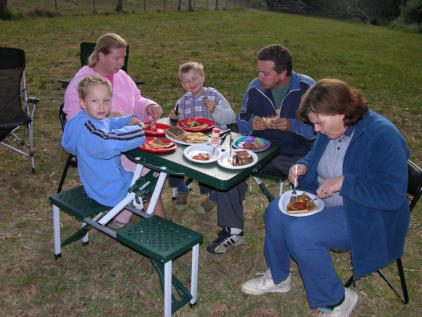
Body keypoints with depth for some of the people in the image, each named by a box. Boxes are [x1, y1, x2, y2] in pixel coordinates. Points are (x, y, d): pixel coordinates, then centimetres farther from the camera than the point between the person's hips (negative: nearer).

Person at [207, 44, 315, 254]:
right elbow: (241, 122, 15)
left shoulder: (307, 88, -7)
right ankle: (233, 231, -9)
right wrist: (251, 124, -10)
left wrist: (292, 126, -23)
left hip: (298, 156, -2)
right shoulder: (255, 88, 3)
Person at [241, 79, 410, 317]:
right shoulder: (330, 130, 1)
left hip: (365, 217, -8)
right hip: (324, 200, 8)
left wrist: (343, 183, -28)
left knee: (300, 232, -26)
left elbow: (393, 195, -27)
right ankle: (278, 278, 15)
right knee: (276, 211, -9)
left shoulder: (382, 136, -24)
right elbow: (315, 155, 21)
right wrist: (303, 166, -2)